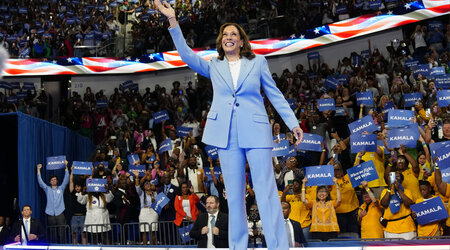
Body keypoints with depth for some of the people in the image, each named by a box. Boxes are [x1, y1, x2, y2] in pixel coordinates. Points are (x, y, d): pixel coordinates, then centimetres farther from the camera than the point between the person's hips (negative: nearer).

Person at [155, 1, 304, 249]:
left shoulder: (258, 62, 10)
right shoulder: (214, 66, 14)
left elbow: (275, 95, 10)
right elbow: (187, 54, 2)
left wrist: (293, 123, 4)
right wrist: (173, 21, -7)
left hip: (256, 131, -2)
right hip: (227, 135, 2)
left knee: (266, 191, -6)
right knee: (234, 194, 6)